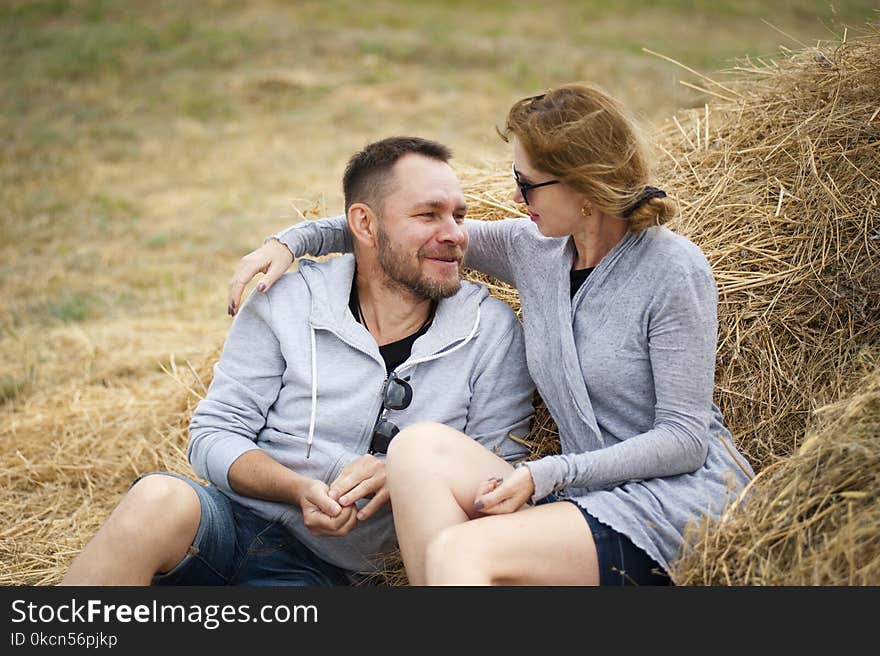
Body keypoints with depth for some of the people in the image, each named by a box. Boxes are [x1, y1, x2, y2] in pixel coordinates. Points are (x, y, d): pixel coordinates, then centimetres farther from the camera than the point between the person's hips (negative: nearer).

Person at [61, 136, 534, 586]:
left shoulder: (492, 332, 2)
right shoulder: (288, 302, 1)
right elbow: (214, 434, 1)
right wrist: (299, 489, -18)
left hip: (319, 568, 0)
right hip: (230, 520, 0)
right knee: (159, 500, -37)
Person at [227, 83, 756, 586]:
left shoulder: (673, 269, -10)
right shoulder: (534, 249, 9)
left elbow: (684, 438, -12)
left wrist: (545, 474, -19)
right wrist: (294, 240, 13)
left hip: (680, 499, -6)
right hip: (587, 496, 7)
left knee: (457, 551, -27)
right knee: (420, 446, -17)